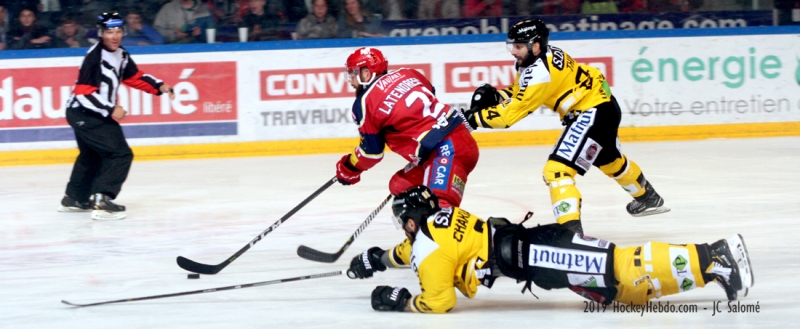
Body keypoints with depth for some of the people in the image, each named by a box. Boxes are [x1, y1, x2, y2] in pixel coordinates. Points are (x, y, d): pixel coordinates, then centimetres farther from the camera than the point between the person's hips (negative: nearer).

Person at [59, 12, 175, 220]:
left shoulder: (121, 56, 6)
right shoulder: (94, 57, -21)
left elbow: (136, 77, 16)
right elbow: (84, 93, -24)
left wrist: (159, 87, 0)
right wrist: (110, 110, -23)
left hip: (96, 115, 10)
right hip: (84, 114, -10)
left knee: (92, 155, 29)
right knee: (120, 154, -16)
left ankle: (74, 198, 45)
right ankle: (101, 201, -21)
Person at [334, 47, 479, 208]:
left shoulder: (366, 102, -3)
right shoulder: (406, 74, 15)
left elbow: (371, 151, 3)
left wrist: (348, 168, 21)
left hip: (447, 149, -10)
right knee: (401, 187, 22)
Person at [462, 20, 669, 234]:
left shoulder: (540, 71, -28)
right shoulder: (536, 58, 0)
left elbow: (513, 111, -28)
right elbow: (519, 93, 11)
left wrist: (474, 118, -25)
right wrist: (494, 95, -8)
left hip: (595, 112, -11)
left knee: (557, 169, -20)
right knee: (610, 161, 35)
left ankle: (571, 231, -28)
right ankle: (648, 198, 60)